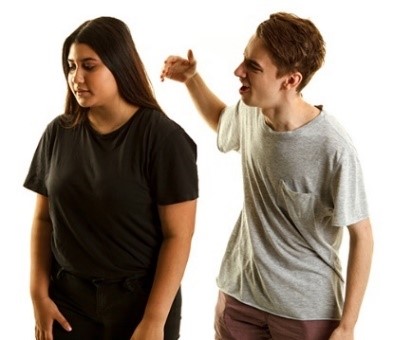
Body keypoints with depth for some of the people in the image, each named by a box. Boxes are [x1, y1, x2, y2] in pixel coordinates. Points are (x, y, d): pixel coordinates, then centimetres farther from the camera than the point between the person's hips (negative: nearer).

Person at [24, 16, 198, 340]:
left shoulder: (163, 137, -13)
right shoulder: (58, 133, -1)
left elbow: (178, 236, -14)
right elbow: (43, 219, 6)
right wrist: (39, 295, 0)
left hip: (140, 298, -3)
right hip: (68, 296, 4)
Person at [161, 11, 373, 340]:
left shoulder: (334, 149, -23)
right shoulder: (249, 114, -6)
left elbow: (362, 236, -14)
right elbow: (221, 121, 20)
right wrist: (191, 79, 4)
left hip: (306, 309, -5)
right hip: (239, 290, 5)